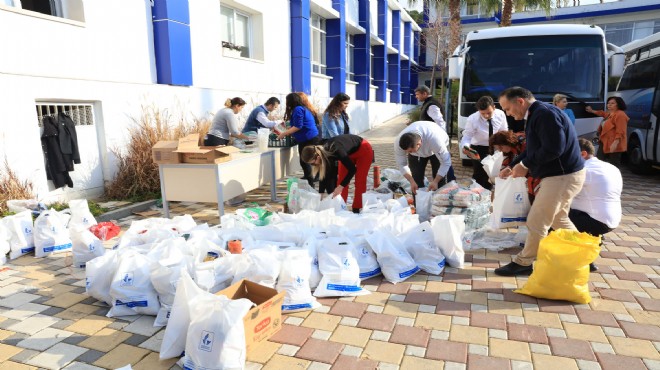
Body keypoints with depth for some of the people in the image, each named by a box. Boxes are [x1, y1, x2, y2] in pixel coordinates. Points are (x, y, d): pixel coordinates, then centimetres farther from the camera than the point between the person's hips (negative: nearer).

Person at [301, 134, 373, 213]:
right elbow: (323, 176, -10)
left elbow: (352, 169, -32)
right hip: (349, 154, 7)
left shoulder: (336, 151, -40)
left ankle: (357, 209, -2)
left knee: (359, 182, -8)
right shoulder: (322, 152, -19)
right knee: (341, 180, 1)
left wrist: (341, 186, -34)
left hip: (363, 151, -7)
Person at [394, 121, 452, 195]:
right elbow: (401, 164, -20)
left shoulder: (434, 139, -45)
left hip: (437, 150, -2)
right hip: (416, 155, 2)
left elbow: (446, 162, -34)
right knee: (416, 180, -6)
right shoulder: (398, 143, -36)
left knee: (440, 180, -9)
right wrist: (411, 182, -29)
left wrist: (435, 181, -37)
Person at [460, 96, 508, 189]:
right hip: (479, 149, -4)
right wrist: (465, 146, -45)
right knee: (480, 175, -8)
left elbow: (504, 132, 0)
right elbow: (467, 136, -24)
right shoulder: (472, 119, -24)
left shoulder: (500, 114, -14)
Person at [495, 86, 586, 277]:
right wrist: (512, 166, 11)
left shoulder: (544, 113, -21)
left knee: (536, 222, -2)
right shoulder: (537, 115, 12)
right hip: (559, 175, 11)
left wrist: (525, 165, -19)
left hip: (563, 176, -11)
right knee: (559, 220, 21)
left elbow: (553, 149, -29)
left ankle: (523, 263, 12)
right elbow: (533, 148, 18)